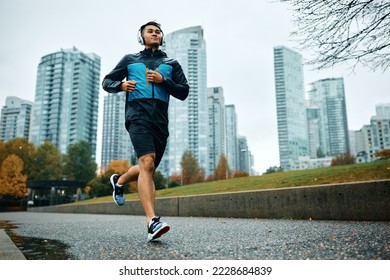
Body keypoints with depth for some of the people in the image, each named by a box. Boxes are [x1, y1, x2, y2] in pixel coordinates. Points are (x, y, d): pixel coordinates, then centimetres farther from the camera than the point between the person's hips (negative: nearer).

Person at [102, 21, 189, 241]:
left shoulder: (171, 64, 21)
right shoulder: (130, 60, 19)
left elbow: (184, 92, 12)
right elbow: (107, 82, 21)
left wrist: (163, 81, -4)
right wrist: (121, 85, -2)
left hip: (160, 120, 4)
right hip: (138, 115, -3)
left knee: (148, 169, 7)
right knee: (147, 163, -24)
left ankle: (119, 181, 38)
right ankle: (152, 222, -28)